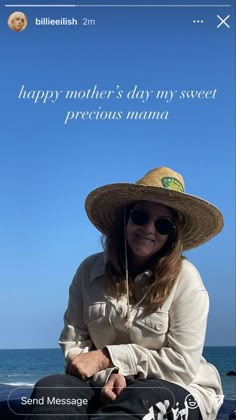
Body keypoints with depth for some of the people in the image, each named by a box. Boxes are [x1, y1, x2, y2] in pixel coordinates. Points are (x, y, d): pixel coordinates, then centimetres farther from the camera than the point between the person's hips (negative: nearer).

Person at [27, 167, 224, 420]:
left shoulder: (184, 277, -11)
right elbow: (73, 344, 0)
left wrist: (108, 357, -16)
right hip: (110, 388, 3)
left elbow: (183, 364, -13)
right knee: (50, 390, -27)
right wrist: (108, 375, -21)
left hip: (176, 392, -2)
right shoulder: (89, 271, 0)